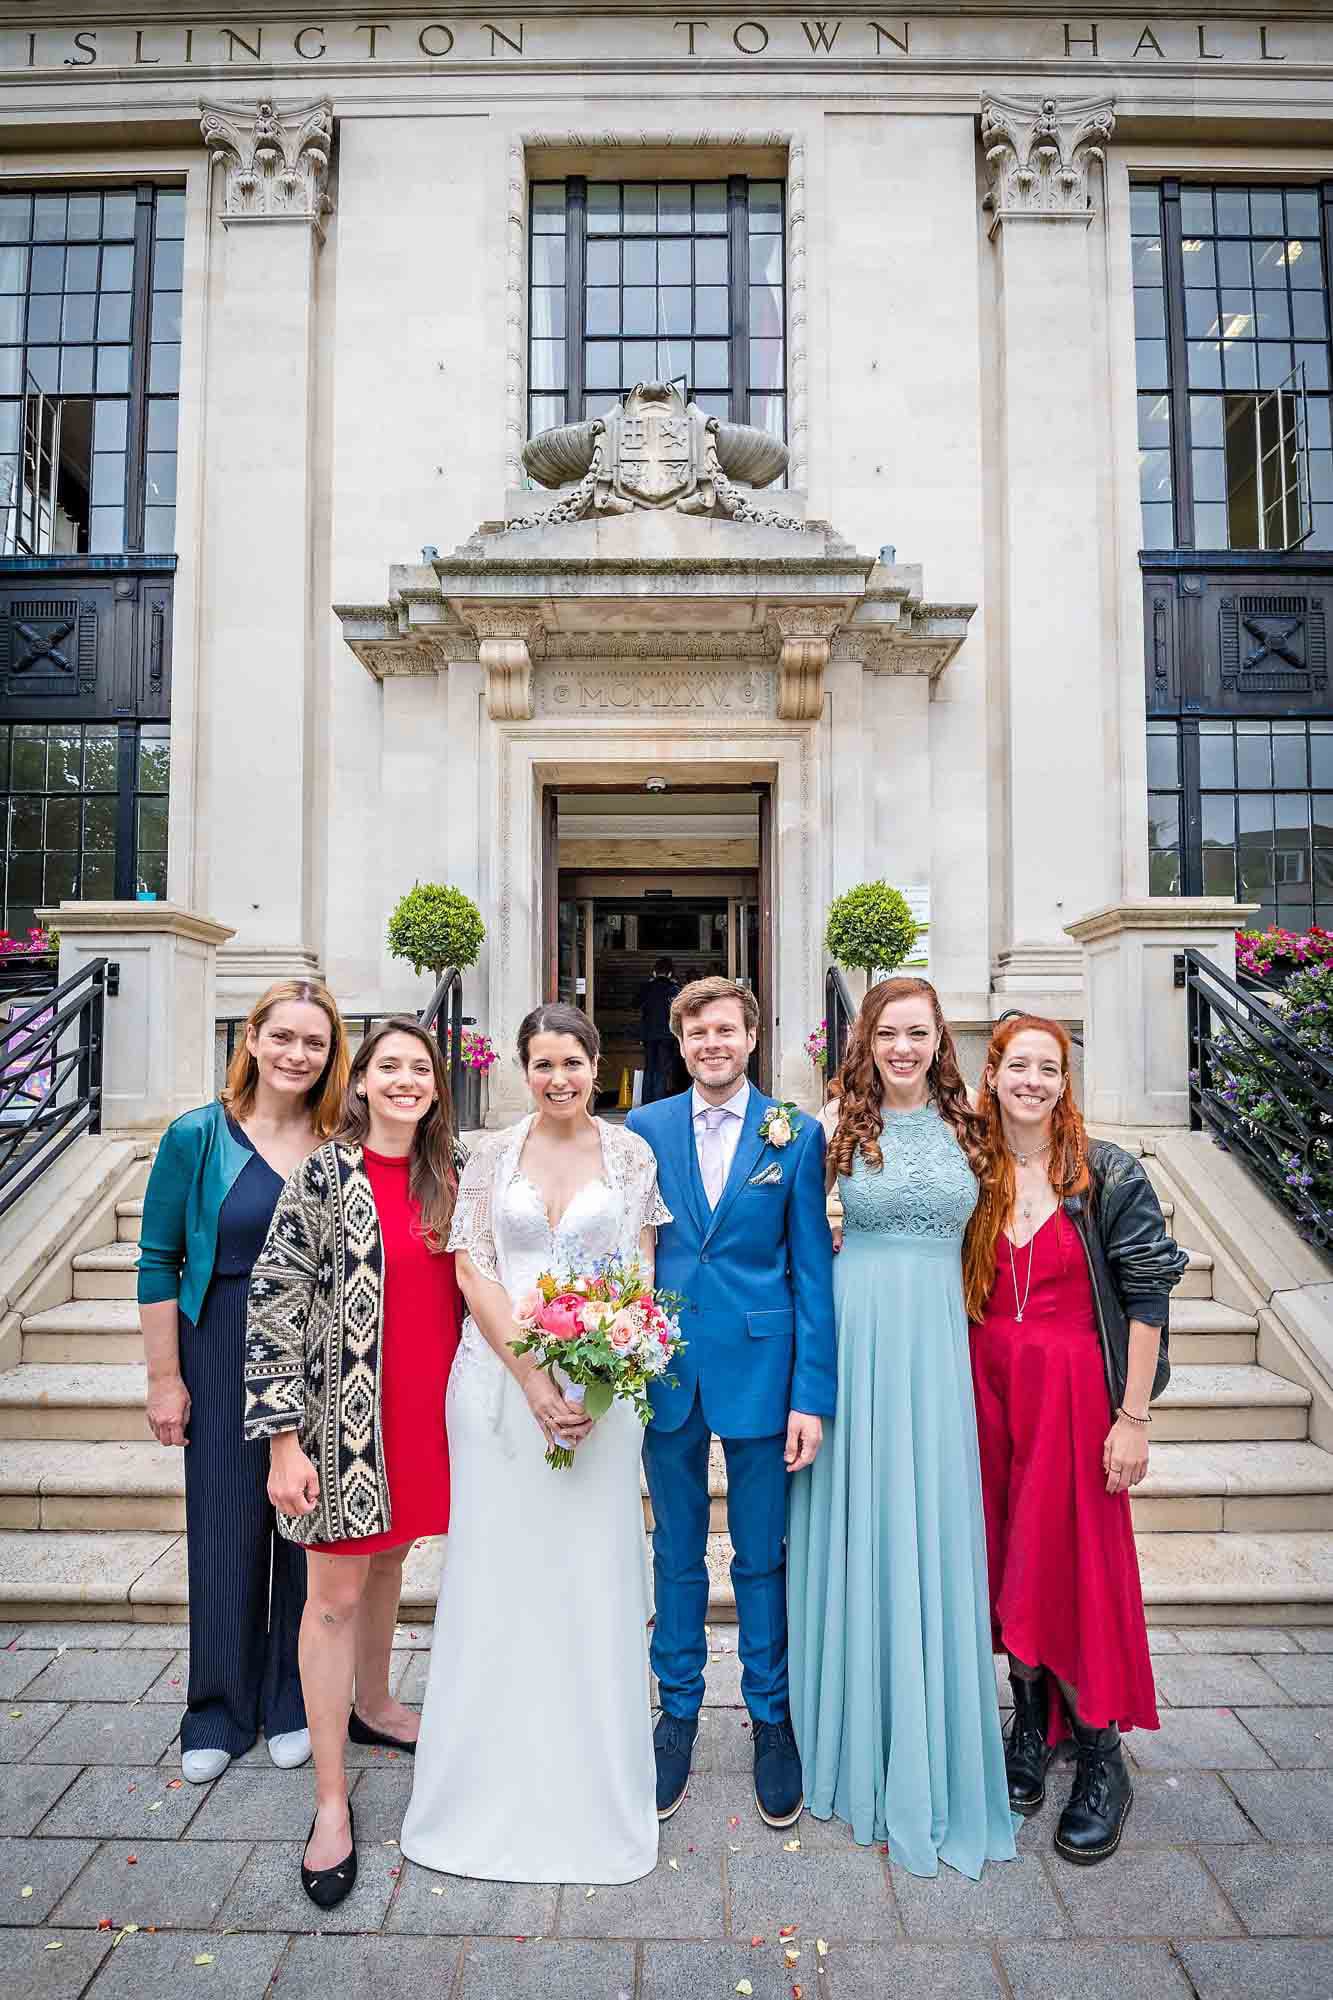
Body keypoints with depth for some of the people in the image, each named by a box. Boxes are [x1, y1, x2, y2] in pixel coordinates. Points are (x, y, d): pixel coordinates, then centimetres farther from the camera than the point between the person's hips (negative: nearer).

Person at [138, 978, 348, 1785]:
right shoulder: (198, 1137, -7)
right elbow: (159, 1262, -3)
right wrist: (165, 1377, -5)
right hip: (224, 1353, -1)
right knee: (227, 1528, 10)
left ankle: (295, 1702, 32)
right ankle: (220, 1711, 31)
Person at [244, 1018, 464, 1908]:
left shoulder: (453, 1174, 4)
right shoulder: (325, 1177, -11)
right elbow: (273, 1305, -12)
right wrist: (283, 1439, -15)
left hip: (428, 1408, 5)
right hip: (346, 1413, -4)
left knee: (388, 1561, 22)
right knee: (335, 1595, 5)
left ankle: (373, 1705, 45)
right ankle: (331, 1798, 19)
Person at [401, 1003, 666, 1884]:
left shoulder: (630, 1154, 2)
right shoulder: (494, 1153, 3)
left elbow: (641, 1276, 1)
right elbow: (474, 1269, -2)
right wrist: (533, 1378, -11)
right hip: (500, 1376, 1)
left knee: (593, 1575, 7)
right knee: (498, 1572, 9)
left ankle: (594, 1794, 27)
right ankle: (492, 1787, 28)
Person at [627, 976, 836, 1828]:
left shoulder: (797, 1133, -3)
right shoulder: (645, 1130, 2)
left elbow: (813, 1270, -4)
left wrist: (813, 1394, -7)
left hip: (759, 1366, -1)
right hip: (665, 1367, 2)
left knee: (763, 1558, 12)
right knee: (677, 1555, 16)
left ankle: (772, 1718, 33)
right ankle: (679, 1710, 36)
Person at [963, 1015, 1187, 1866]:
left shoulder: (1109, 1175, -7)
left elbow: (1148, 1296, -7)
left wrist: (1133, 1418, -9)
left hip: (1074, 1391, -3)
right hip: (987, 1387, 3)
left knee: (1077, 1564, 3)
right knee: (1007, 1559, 12)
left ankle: (1101, 1757, 23)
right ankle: (1031, 1723, 32)